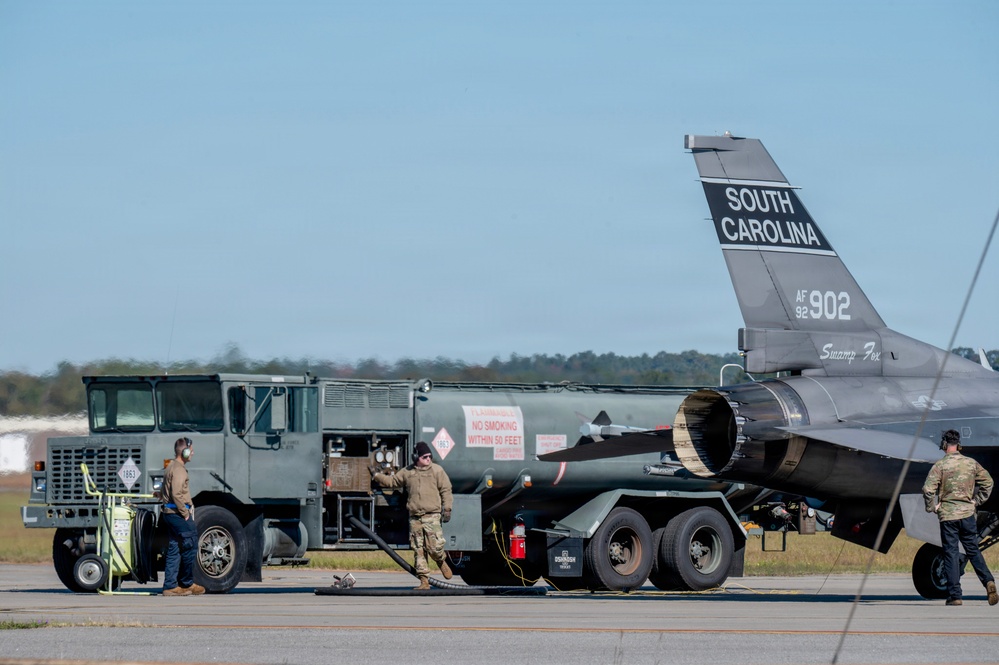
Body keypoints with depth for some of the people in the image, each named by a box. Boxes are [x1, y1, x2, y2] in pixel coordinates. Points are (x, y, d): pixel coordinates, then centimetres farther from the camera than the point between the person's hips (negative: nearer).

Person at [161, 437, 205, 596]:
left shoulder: (172, 467, 19)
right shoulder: (178, 469, -14)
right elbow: (177, 495, -22)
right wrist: (185, 514, -16)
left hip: (170, 513, 10)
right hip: (178, 513, -10)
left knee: (174, 550, 8)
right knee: (190, 546, -3)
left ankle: (170, 586, 7)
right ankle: (187, 583, 4)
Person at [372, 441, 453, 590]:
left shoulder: (437, 470, 4)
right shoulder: (408, 472, 13)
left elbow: (446, 490, 3)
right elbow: (392, 481, 25)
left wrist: (447, 509, -4)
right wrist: (376, 476, 25)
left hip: (432, 516, -3)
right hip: (414, 518, 3)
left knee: (435, 547, -12)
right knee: (418, 550, 1)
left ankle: (441, 562, 24)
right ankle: (424, 581, 4)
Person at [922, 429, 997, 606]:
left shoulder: (941, 464, -8)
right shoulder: (971, 463, 4)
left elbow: (928, 489, -16)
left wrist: (932, 507, 0)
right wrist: (977, 501, 16)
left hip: (948, 515, -3)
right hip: (968, 513, 3)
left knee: (951, 554, 1)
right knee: (973, 551, 13)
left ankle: (955, 595, -1)